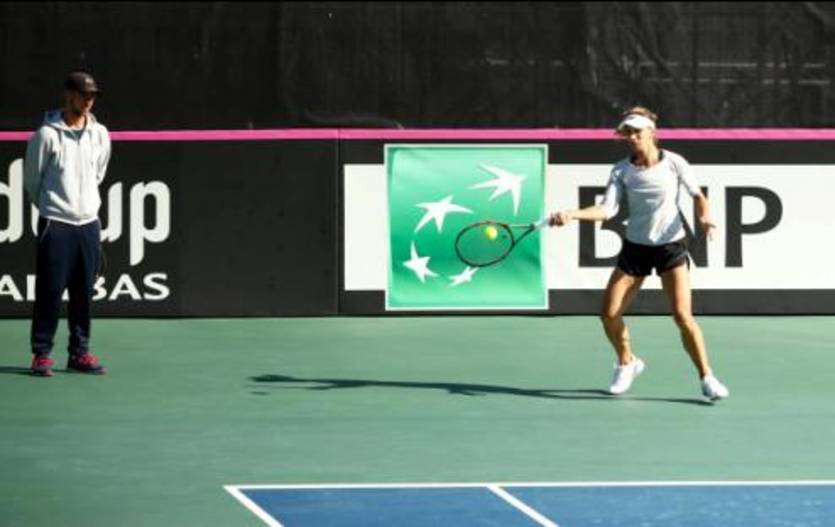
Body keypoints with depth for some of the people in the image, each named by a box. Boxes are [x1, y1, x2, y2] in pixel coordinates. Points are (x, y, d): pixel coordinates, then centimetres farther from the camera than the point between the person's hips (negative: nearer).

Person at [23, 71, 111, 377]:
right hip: (55, 224, -4)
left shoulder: (99, 134, 6)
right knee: (50, 291, -4)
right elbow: (31, 179, 2)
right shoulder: (47, 134, -8)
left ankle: (79, 353, 13)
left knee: (83, 292, 6)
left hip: (88, 223, 4)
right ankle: (41, 354, 1)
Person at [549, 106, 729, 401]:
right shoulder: (621, 171, -2)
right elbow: (608, 209, -10)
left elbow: (697, 195, 4)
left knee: (683, 316, -15)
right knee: (609, 314, -3)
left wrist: (704, 217, -17)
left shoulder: (674, 163, -7)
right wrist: (572, 215, -25)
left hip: (671, 246, -3)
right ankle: (627, 363, 25)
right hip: (636, 246, 3)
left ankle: (706, 377, -2)